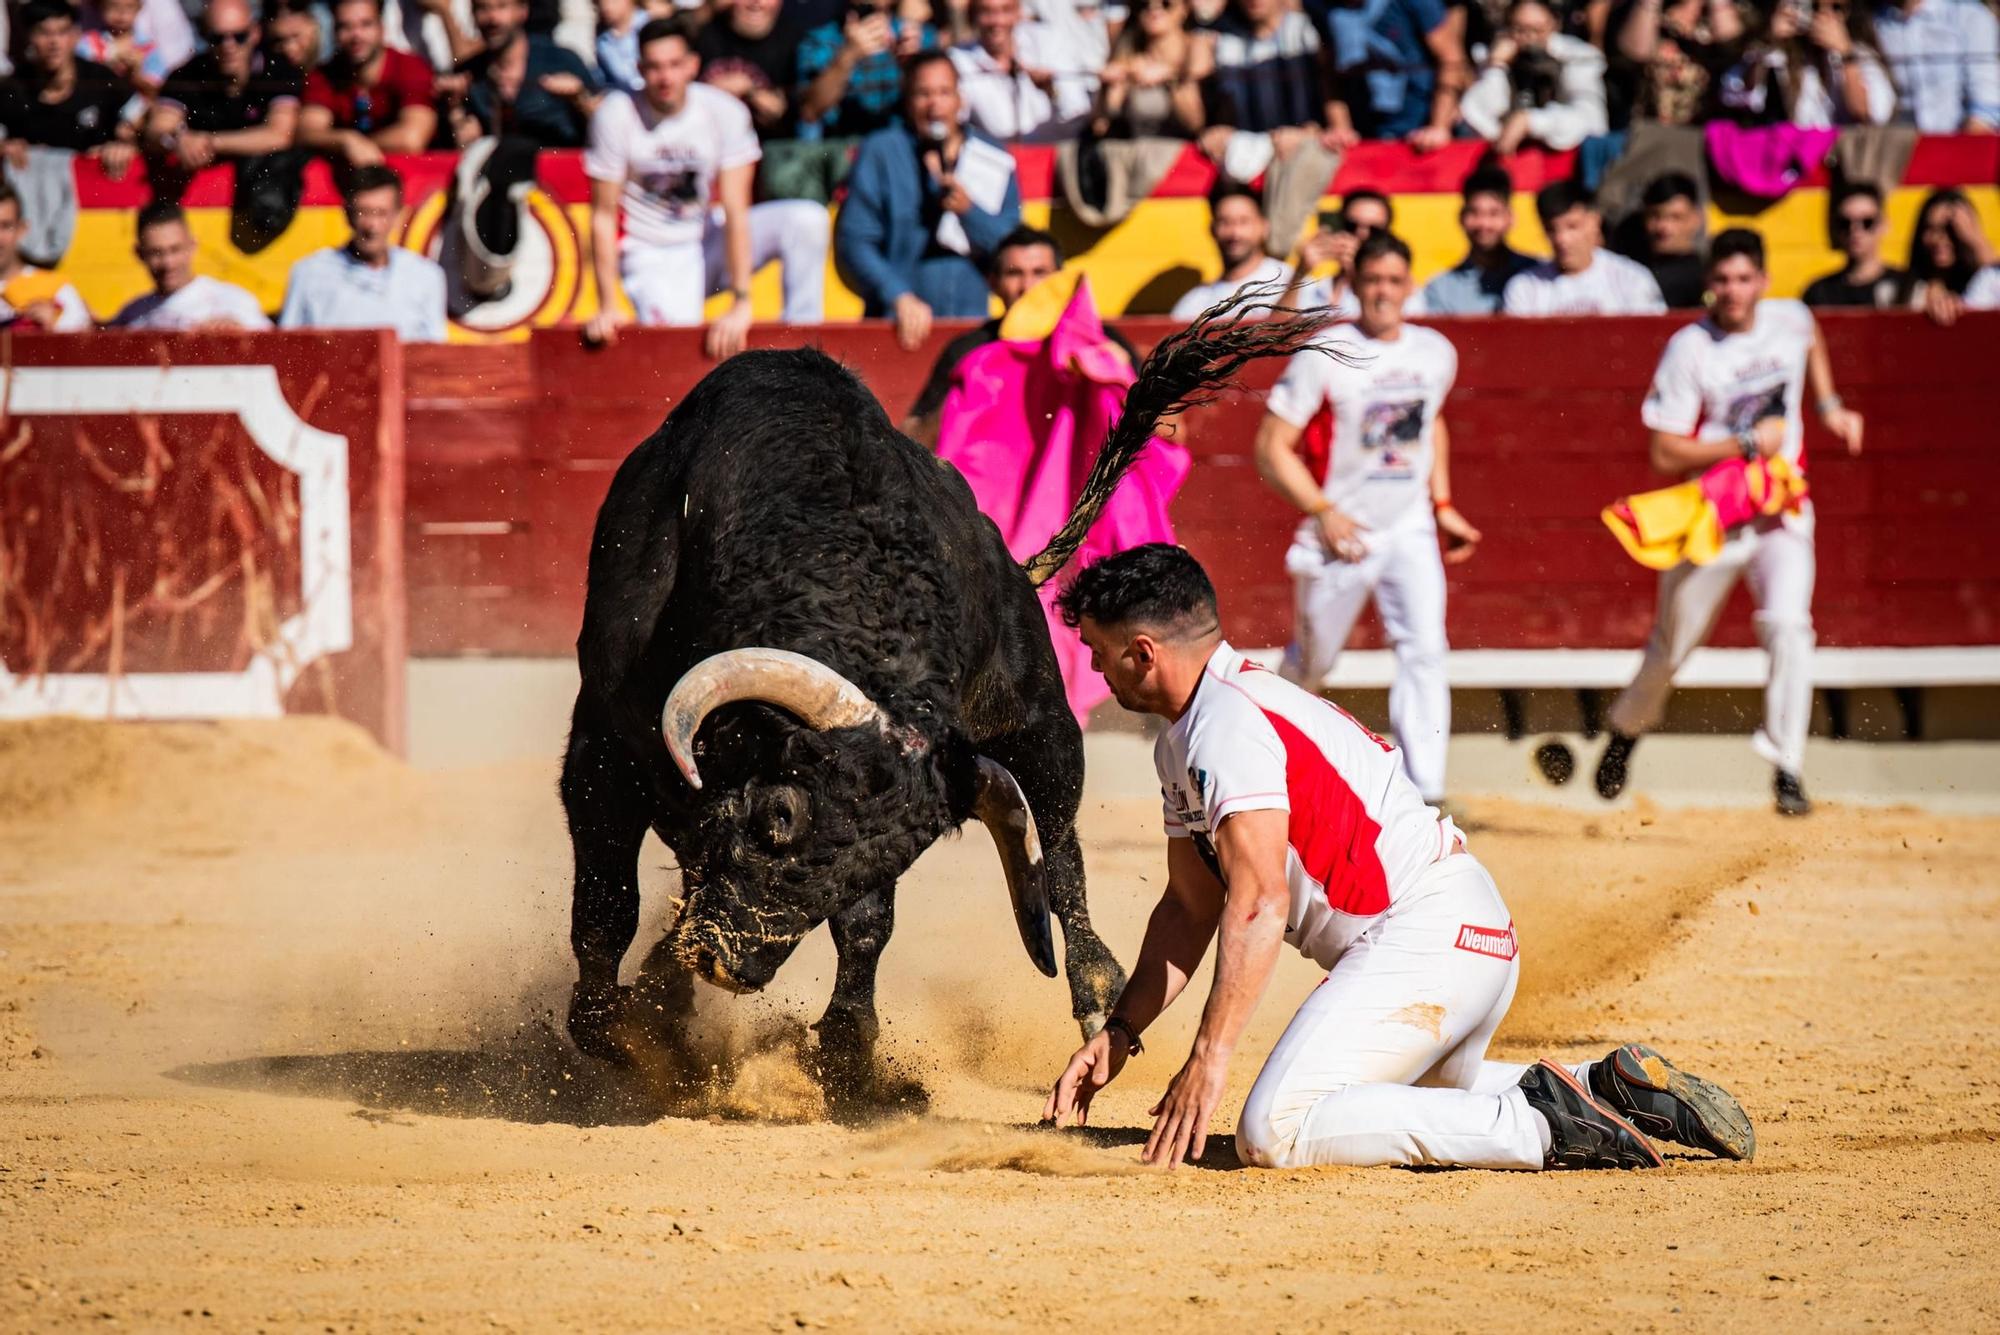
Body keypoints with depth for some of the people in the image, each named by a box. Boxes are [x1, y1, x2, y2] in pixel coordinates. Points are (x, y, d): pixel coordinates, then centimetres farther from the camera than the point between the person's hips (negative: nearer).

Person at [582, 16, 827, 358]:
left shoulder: (725, 111, -12)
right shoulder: (617, 115, -14)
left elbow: (735, 211, -16)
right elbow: (603, 215, -11)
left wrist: (741, 301, -25)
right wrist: (607, 307, -18)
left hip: (709, 241, 3)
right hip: (653, 259, -3)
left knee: (806, 219, -21)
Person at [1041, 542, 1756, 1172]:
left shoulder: (1228, 722, -16)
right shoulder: (1183, 740, 17)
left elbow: (1259, 907, -24)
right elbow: (1190, 907, 22)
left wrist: (1208, 1059, -27)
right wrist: (1118, 1033, 12)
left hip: (1429, 936, -11)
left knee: (1275, 1132, -22)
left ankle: (1539, 1126, -22)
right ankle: (1611, 1089, 17)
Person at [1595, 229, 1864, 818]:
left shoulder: (1791, 321, -2)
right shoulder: (1689, 350, -14)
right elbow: (1666, 454, -16)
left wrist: (1828, 406, 15)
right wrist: (1748, 444, -21)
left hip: (1781, 511, 2)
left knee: (1788, 627, -21)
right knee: (1671, 646, 10)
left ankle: (1788, 770, -17)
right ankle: (1626, 730, 41)